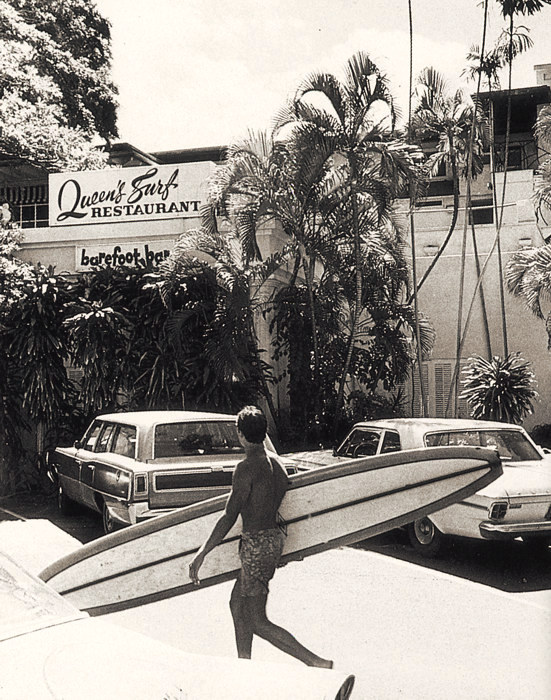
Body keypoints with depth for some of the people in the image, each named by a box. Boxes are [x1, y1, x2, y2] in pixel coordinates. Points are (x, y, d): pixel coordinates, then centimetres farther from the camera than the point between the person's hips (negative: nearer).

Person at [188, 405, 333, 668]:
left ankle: (318, 664, -3)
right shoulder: (275, 462, 6)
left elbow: (229, 518, -20)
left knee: (258, 623, 1)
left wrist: (200, 555, -15)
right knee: (237, 604, 22)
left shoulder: (247, 468, -18)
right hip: (274, 538, 9)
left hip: (256, 545, -9)